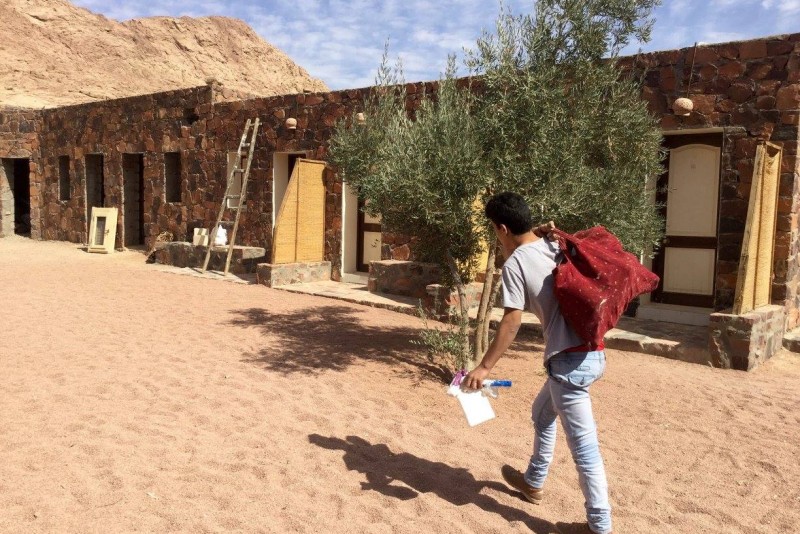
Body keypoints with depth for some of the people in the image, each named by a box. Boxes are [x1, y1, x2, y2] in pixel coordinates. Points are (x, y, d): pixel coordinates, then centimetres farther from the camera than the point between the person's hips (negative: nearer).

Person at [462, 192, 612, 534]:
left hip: (570, 359, -9)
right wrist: (545, 233, 13)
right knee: (542, 412, 28)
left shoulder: (515, 264, -11)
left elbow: (512, 322, -14)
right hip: (591, 351, 9)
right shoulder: (555, 246, 9)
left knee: (584, 447, 0)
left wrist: (484, 367, -9)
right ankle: (533, 483, 45)